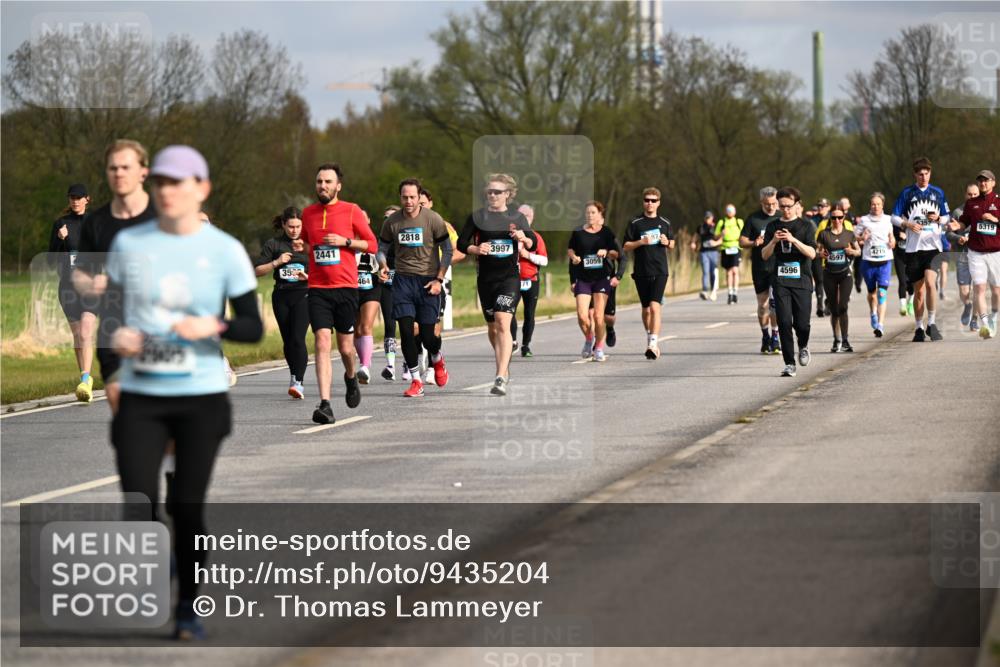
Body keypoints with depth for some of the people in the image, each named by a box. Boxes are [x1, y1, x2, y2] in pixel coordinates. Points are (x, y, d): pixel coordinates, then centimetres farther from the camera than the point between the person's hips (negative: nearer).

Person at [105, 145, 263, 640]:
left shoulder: (225, 251, -2)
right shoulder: (129, 243, 4)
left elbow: (254, 328, -2)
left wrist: (214, 326, -21)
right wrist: (116, 334, -9)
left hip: (202, 396, -1)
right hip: (140, 395, 1)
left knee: (188, 507, 1)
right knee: (137, 505, -9)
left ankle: (188, 608, 16)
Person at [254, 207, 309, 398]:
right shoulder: (273, 244, 6)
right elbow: (257, 271, 4)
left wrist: (307, 276, -12)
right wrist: (276, 263, -10)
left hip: (303, 295, -2)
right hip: (281, 297, 2)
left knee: (298, 339, -16)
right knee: (288, 341, 7)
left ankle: (298, 382, -21)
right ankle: (295, 377, 25)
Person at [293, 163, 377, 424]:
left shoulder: (351, 211, 0)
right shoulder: (308, 213, 9)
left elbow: (371, 244, 3)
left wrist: (345, 241, -12)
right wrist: (301, 247, 2)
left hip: (346, 287, -1)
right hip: (317, 288, 1)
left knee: (345, 347, 6)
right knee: (322, 343, -12)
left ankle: (351, 377, 42)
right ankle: (325, 405, -18)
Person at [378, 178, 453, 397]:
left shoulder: (433, 219, -6)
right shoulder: (392, 222, 1)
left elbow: (447, 250, 0)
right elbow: (382, 248, 13)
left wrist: (439, 280, -7)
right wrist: (383, 266, -9)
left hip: (428, 281, -2)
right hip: (402, 280, 2)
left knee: (427, 334, -3)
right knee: (406, 331, -8)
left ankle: (437, 359, 33)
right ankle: (416, 381, 1)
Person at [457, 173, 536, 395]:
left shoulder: (516, 217, 4)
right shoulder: (477, 217, 5)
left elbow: (532, 244, 4)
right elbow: (461, 243, 5)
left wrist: (524, 238, -19)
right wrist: (476, 249, -16)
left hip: (510, 277, -3)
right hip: (486, 278, 3)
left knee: (503, 324, -18)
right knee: (493, 327, 13)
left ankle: (501, 379, -25)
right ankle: (504, 369, 36)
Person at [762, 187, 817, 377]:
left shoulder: (805, 226, 5)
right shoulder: (773, 227, 10)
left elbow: (811, 253, -7)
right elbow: (765, 255, 7)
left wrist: (793, 240, -20)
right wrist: (773, 241, -12)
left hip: (802, 281, -1)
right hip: (780, 281, 1)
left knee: (802, 323, -4)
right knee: (784, 323, -9)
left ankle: (803, 347, 29)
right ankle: (789, 364, -3)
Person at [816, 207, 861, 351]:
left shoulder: (849, 234, 4)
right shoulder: (824, 234, 1)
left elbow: (858, 251, 13)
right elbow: (816, 250, 5)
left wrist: (852, 251, -9)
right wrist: (820, 253, -17)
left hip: (845, 274, -1)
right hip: (829, 274, 1)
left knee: (843, 307, -13)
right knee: (834, 309, 6)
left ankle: (845, 341, -10)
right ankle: (837, 341, 16)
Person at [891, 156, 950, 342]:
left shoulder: (938, 193, 9)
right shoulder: (907, 193, 5)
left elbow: (946, 217, 18)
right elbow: (895, 217, 7)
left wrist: (938, 218, -4)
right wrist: (907, 224, -11)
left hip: (933, 246, -1)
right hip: (913, 248, 1)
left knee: (930, 282, -20)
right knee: (918, 290, 5)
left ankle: (931, 323, -11)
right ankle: (919, 328, 18)